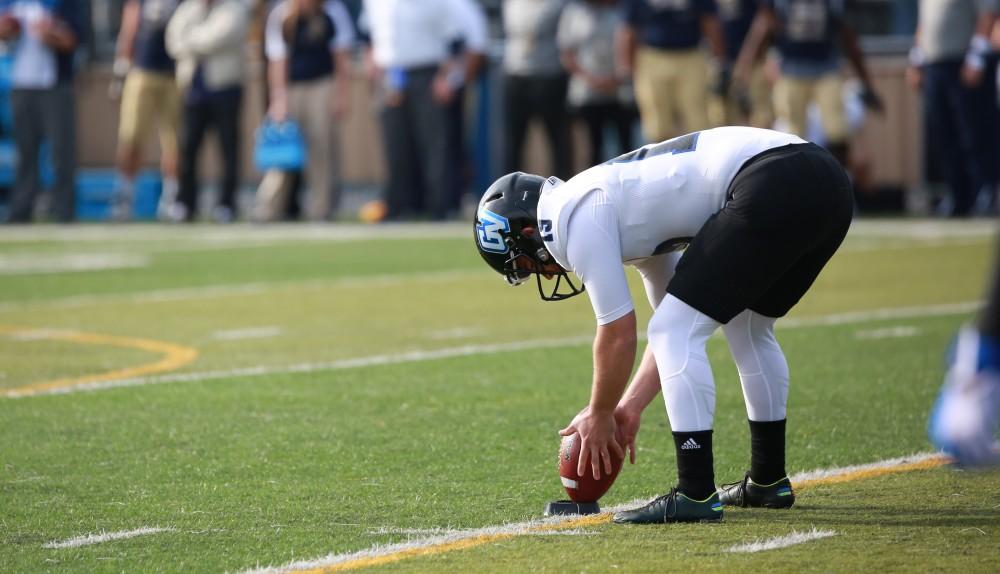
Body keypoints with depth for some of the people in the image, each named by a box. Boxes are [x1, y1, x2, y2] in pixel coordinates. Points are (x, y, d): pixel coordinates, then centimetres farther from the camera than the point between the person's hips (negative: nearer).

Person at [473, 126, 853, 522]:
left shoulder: (572, 219, 0)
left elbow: (619, 334, 3)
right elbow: (676, 317, 33)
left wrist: (600, 417, 17)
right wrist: (629, 407, 33)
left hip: (772, 189, -10)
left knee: (676, 333, -4)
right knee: (747, 328, 28)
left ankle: (696, 495, -6)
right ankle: (768, 481, 36)